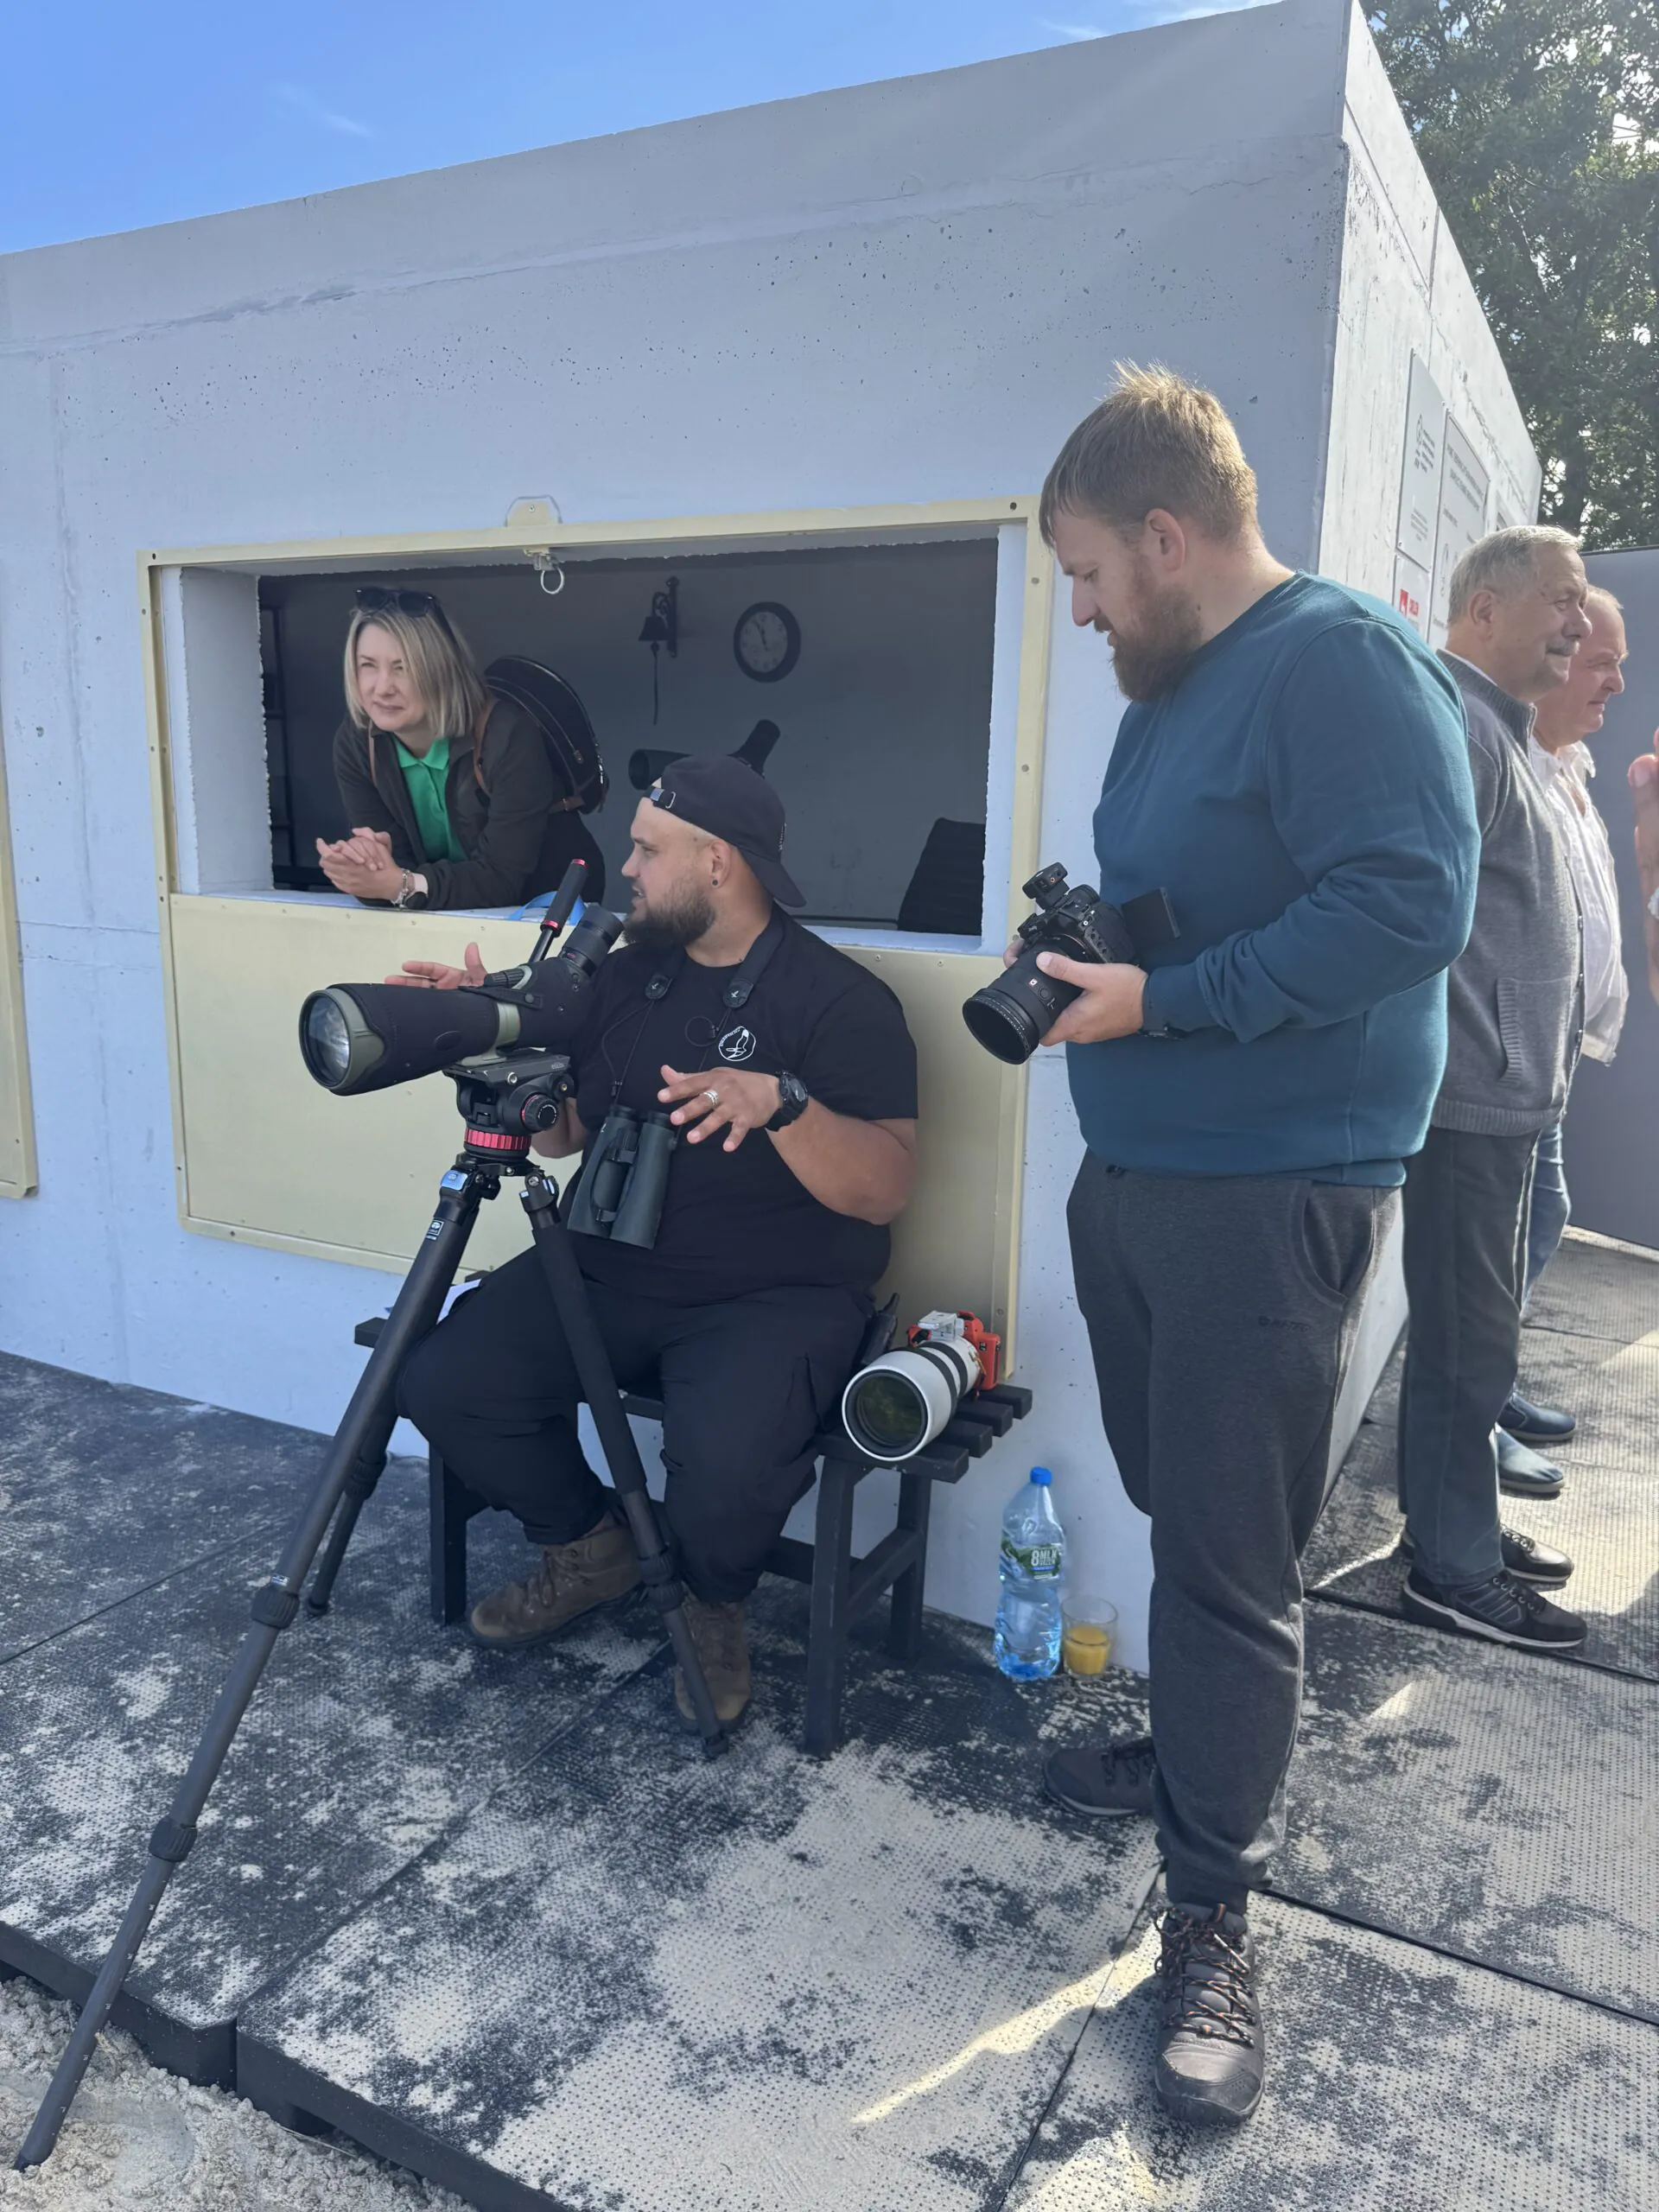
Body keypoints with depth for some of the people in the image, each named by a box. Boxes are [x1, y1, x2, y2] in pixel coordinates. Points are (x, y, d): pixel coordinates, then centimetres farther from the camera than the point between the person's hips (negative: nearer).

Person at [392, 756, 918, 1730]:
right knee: (444, 1378, -13)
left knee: (726, 1465, -33)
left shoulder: (840, 999, -10)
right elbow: (564, 1130, 16)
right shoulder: (627, 974, 11)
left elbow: (885, 1190, -18)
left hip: (777, 1294, -6)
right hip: (612, 1269, 6)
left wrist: (780, 1101, -34)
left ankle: (716, 1607, 7)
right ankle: (588, 1547, 16)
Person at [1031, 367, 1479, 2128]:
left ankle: (1213, 1917, 15)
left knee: (1228, 1554, -1)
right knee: (1176, 1506, 20)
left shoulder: (1342, 662, -14)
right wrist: (1081, 954, 6)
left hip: (1269, 1195, -9)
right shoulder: (1171, 686, 15)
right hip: (1133, 1173, 9)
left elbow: (1409, 905, -25)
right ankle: (1196, 1753, 41)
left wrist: (1163, 1000, -22)